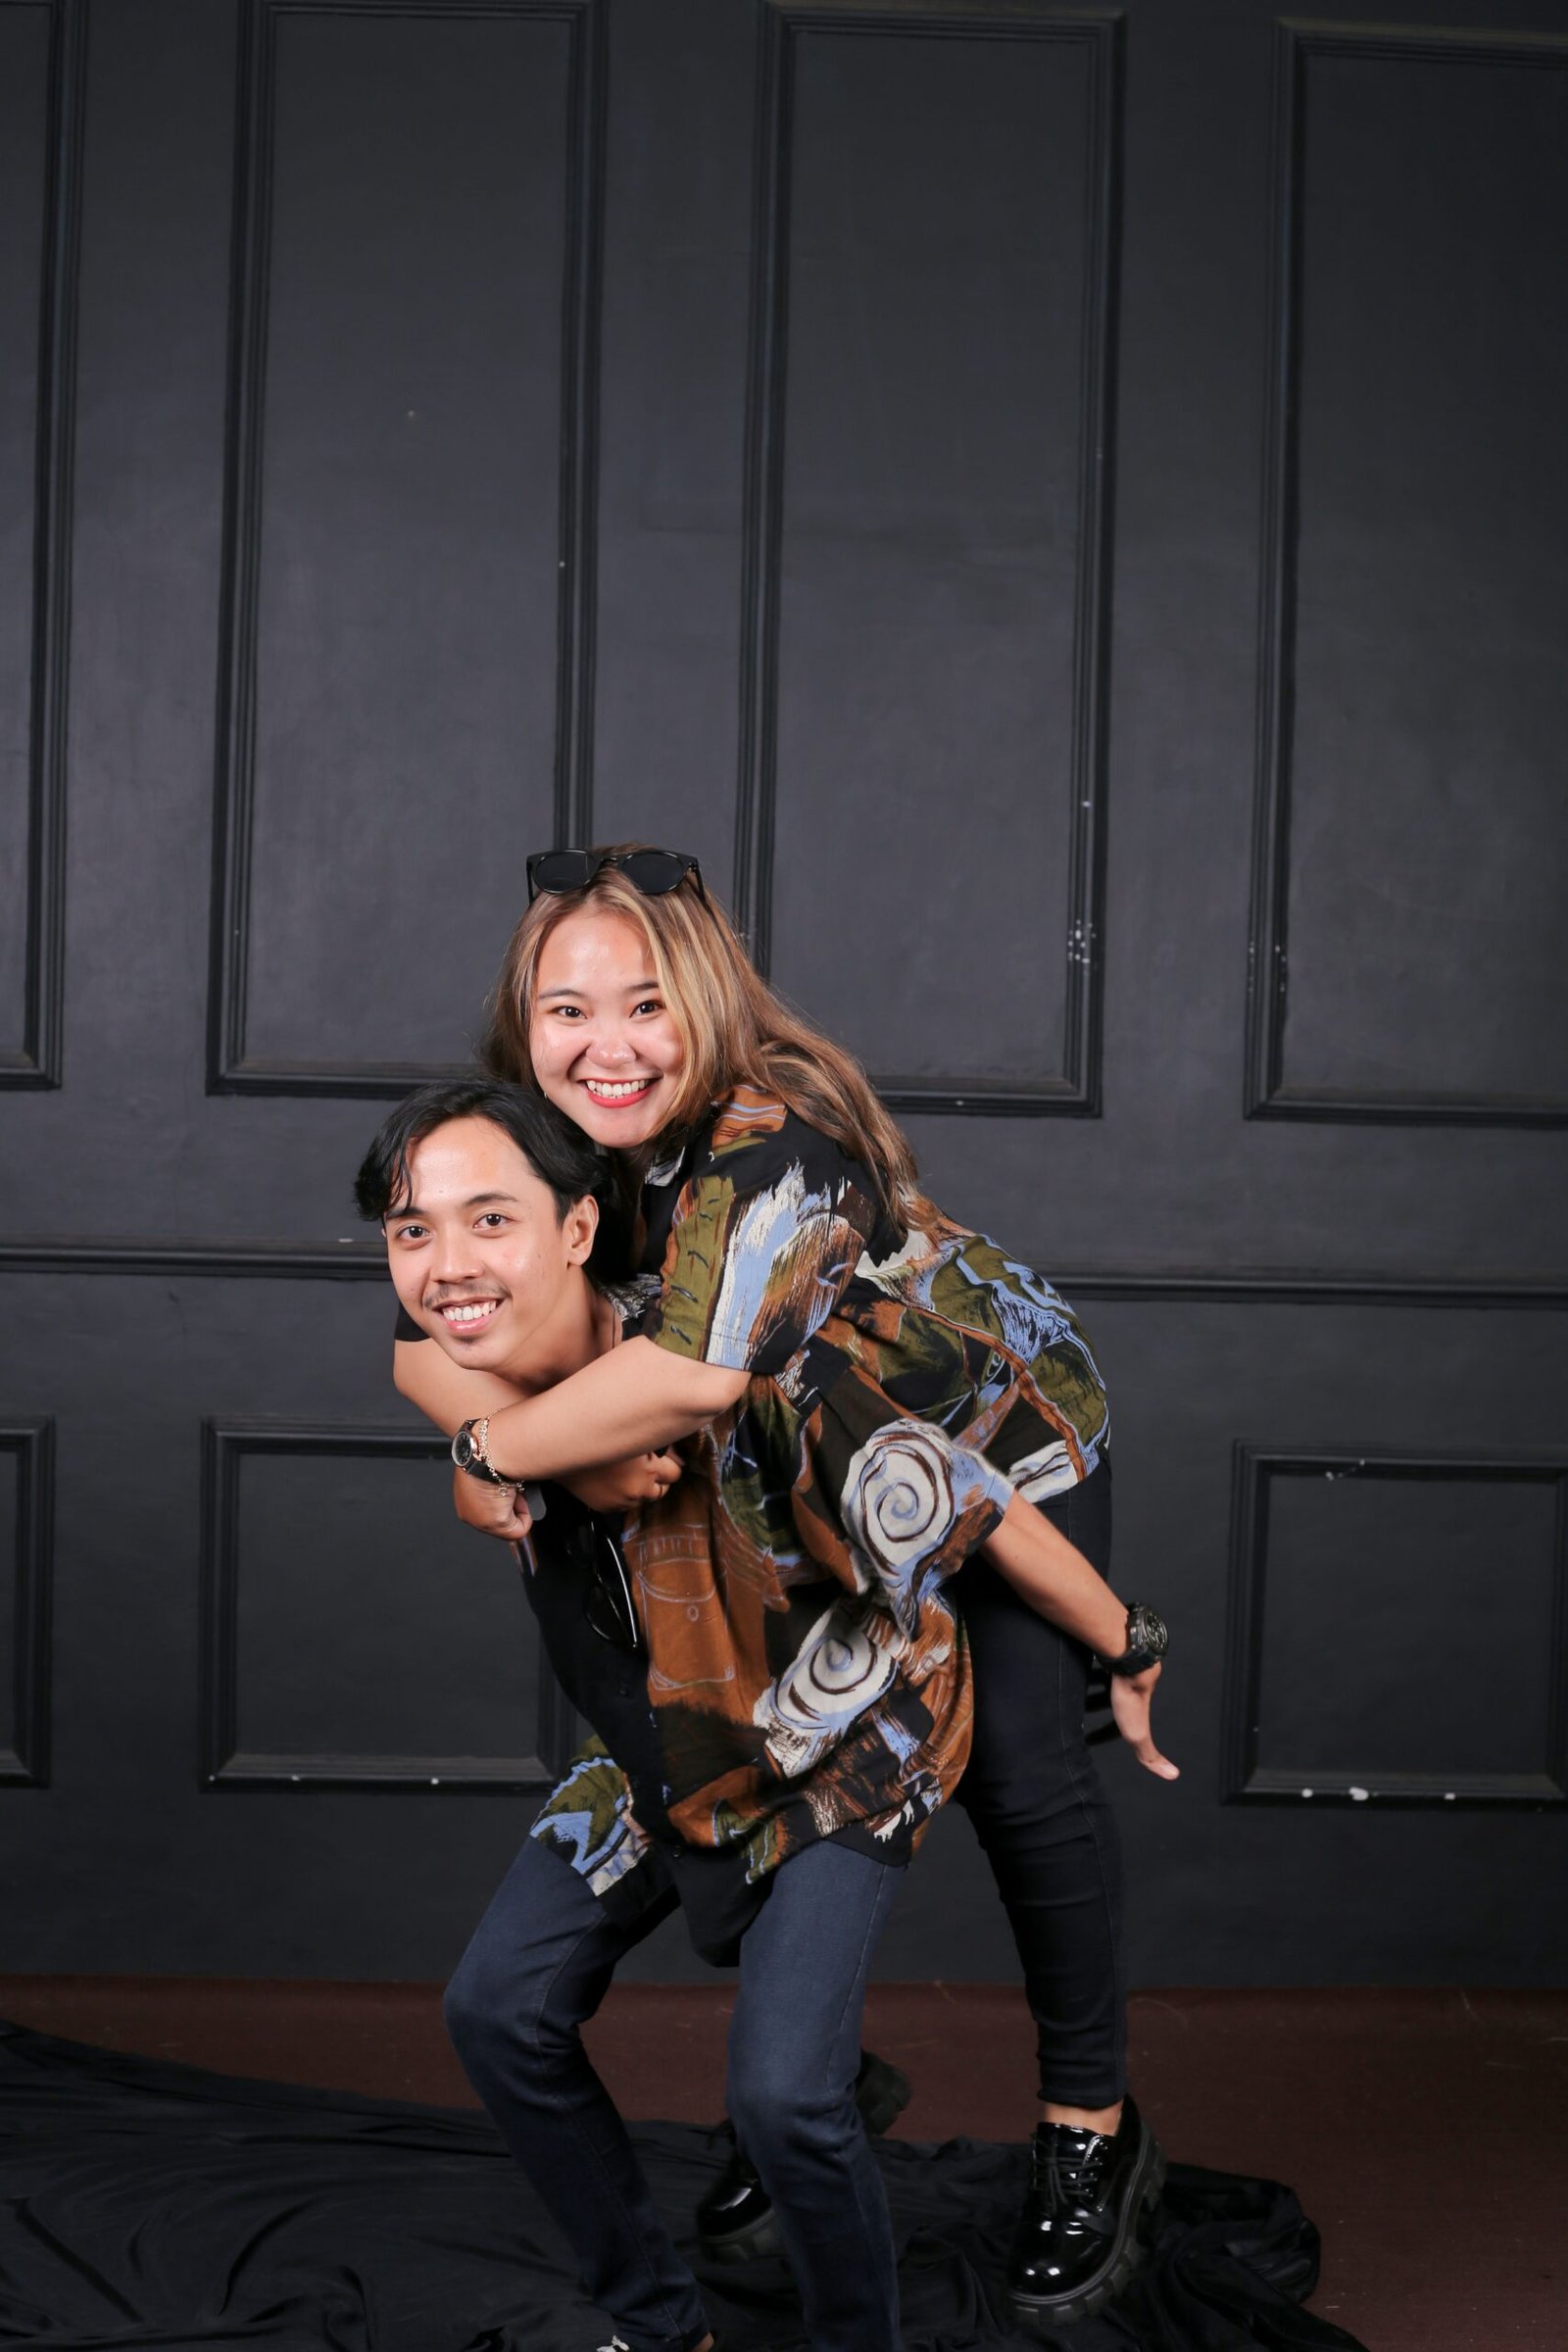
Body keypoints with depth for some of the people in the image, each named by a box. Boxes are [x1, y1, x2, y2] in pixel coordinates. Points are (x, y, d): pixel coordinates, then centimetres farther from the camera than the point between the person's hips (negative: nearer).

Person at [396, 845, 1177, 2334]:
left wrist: (495, 1456, -41)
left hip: (1004, 1435, -6)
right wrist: (512, 1426, -34)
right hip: (826, 1472, 6)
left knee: (1018, 1769, -7)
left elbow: (700, 1370, -54)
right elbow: (423, 1336, -13)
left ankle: (1090, 2130, 13)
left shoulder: (776, 1138, -40)